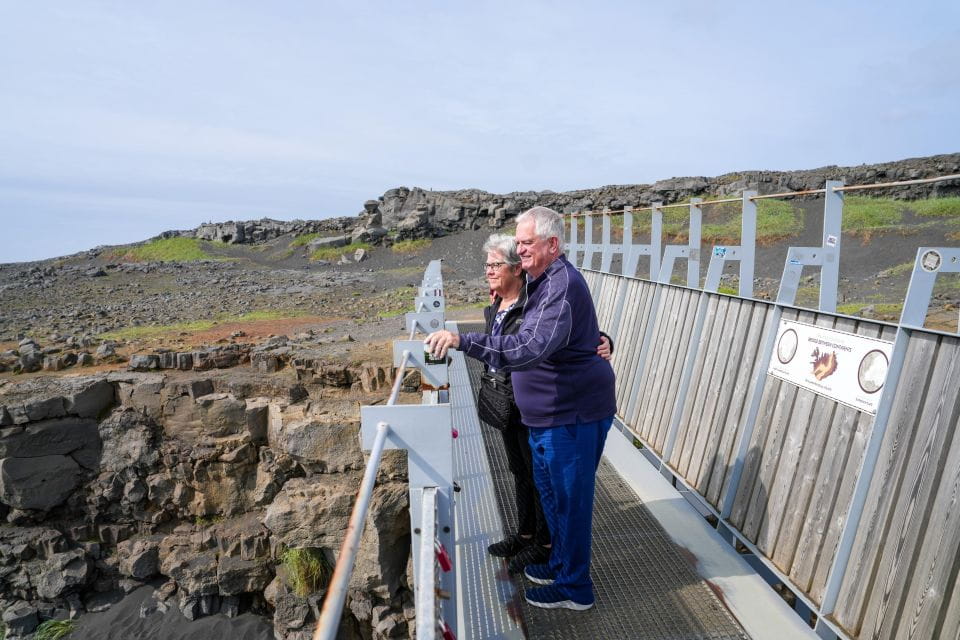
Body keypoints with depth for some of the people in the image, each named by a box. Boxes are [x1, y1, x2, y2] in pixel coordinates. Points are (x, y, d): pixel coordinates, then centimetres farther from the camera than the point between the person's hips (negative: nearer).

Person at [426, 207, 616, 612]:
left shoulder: (562, 286, -24)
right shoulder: (543, 281, 11)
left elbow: (533, 348, -37)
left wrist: (462, 340, -41)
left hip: (573, 414, -10)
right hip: (548, 412, 10)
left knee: (569, 498, 5)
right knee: (548, 489, 22)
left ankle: (575, 588, 24)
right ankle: (560, 561, 42)